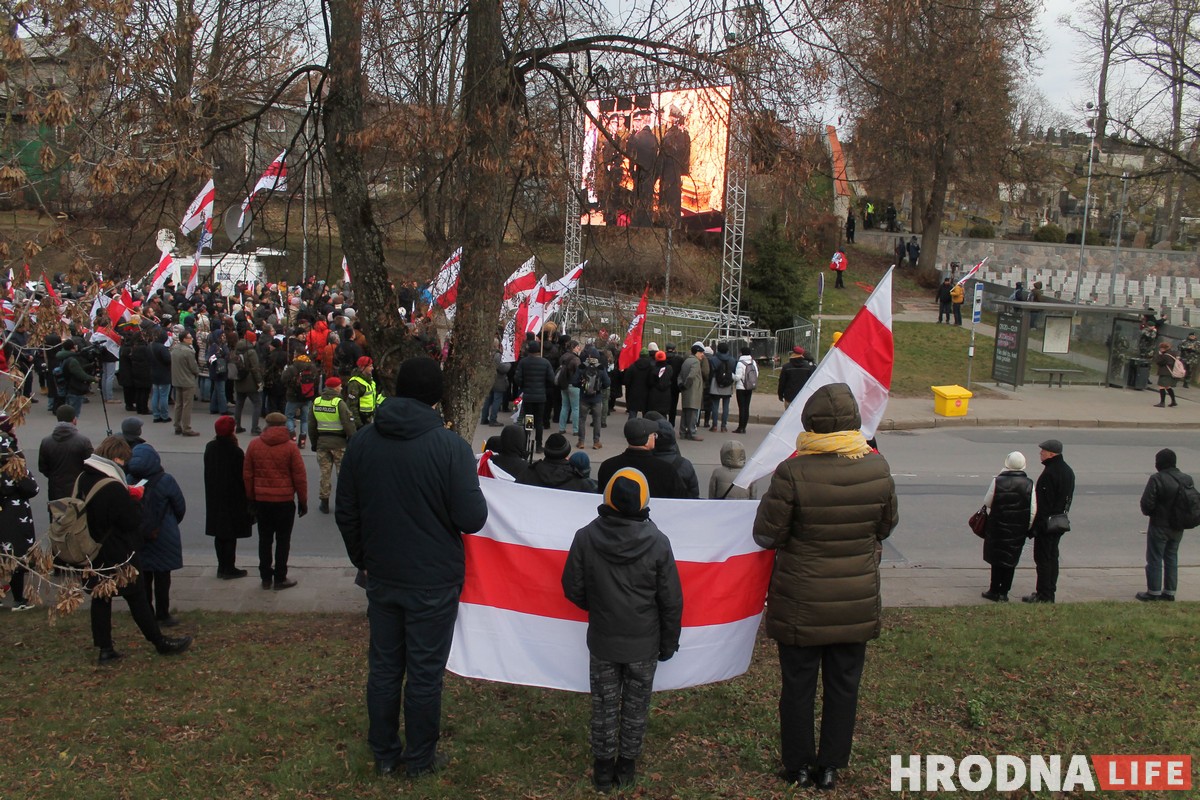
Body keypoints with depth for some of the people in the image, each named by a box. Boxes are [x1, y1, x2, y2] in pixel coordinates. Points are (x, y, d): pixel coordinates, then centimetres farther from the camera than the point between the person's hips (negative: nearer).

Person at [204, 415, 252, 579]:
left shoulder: (210, 448, -2)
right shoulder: (236, 452, -21)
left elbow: (208, 473, 8)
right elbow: (242, 477, -15)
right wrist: (246, 499, -5)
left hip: (214, 497, 6)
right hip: (233, 499, -6)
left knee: (219, 533, 14)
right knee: (231, 534, 3)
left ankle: (222, 566, 22)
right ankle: (229, 568, 10)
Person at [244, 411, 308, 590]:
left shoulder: (254, 445, 0)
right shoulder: (290, 447, -9)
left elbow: (247, 474, 5)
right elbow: (300, 476, -7)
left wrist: (250, 498, 15)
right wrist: (303, 501, 2)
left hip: (261, 500, 3)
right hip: (285, 501, -3)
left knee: (265, 539, 13)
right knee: (283, 539, 6)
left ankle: (266, 578, 17)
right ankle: (280, 579, 9)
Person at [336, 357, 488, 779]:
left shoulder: (362, 442, -2)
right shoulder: (450, 445, -18)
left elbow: (346, 513, 5)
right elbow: (472, 518, -19)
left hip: (382, 579, 4)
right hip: (433, 582, -4)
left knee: (383, 668, 17)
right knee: (425, 673, 9)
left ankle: (384, 754, 30)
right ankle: (420, 758, 24)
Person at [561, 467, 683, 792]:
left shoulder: (585, 537, -15)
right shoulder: (658, 542, -16)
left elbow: (573, 589, -5)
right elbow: (672, 601, -8)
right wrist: (669, 642, 6)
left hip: (602, 641, 0)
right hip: (644, 644, 0)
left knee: (604, 704, 15)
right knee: (636, 705, 17)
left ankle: (603, 766, 25)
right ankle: (627, 765, 28)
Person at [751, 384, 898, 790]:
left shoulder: (794, 472, -22)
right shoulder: (877, 469, -10)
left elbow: (766, 535, -13)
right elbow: (885, 527, 6)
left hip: (801, 604, -3)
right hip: (857, 602, 3)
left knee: (798, 685, 14)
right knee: (844, 685, 17)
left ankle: (799, 767, 26)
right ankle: (830, 767, 29)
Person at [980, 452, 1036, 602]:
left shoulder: (997, 481, -14)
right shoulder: (1029, 484, -7)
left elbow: (987, 502, -5)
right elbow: (1033, 511, -5)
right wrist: (1028, 528, 6)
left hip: (998, 527, -2)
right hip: (1018, 530, 2)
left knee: (996, 558, 11)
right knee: (1011, 561, 11)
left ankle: (994, 591, 15)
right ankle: (1004, 592, 14)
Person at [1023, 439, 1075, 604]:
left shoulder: (1049, 473, -21)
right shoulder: (1068, 471, 10)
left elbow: (1043, 503, -22)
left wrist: (1035, 526, -18)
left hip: (1047, 522, -10)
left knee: (1043, 559, -3)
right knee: (1052, 556, 16)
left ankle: (1043, 595, 1)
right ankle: (1050, 593, 22)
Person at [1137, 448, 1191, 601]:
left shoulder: (1156, 479, -20)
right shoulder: (1187, 479, 1)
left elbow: (1146, 503, -20)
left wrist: (1148, 513, 1)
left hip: (1159, 527, -6)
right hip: (1178, 528, 6)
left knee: (1155, 560, 4)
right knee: (1172, 559, 17)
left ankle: (1153, 592, 8)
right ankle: (1170, 592, 21)